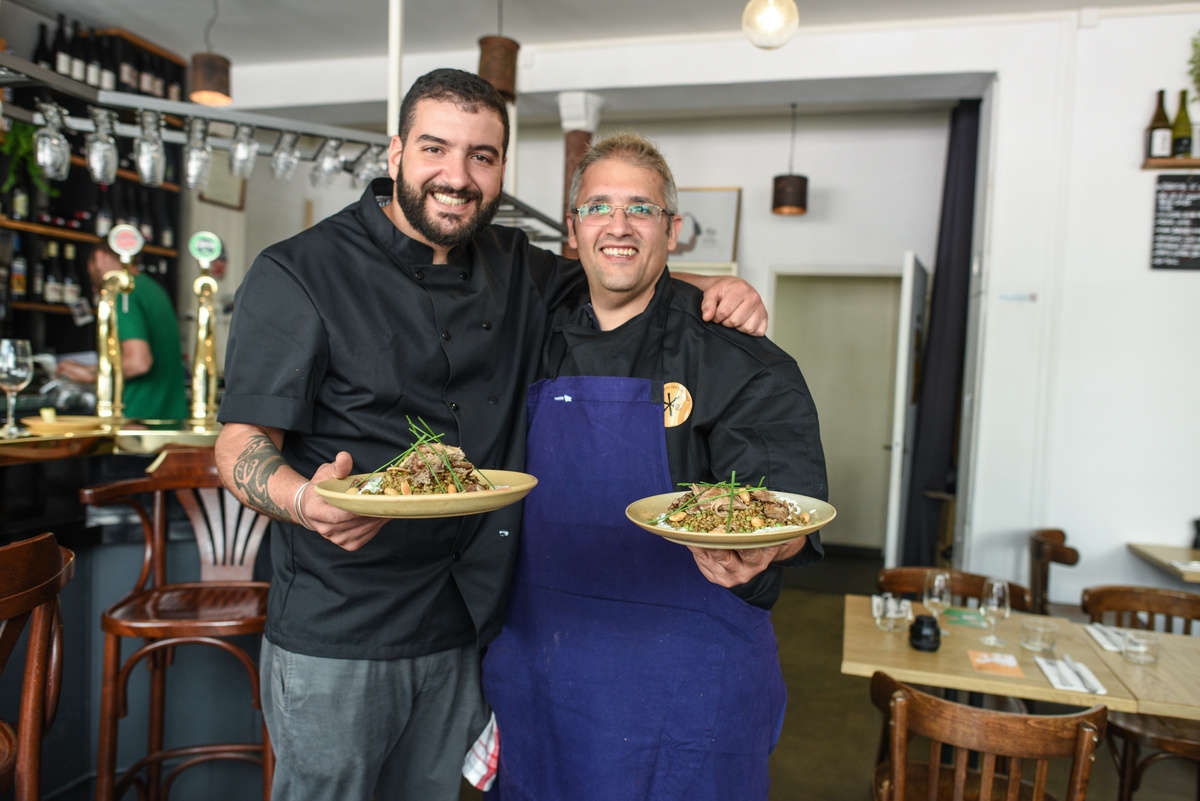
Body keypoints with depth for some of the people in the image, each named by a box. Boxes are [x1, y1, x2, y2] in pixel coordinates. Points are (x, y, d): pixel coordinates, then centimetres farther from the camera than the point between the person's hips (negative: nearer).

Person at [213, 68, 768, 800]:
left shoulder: (516, 270, 6)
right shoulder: (299, 275, -9)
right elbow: (242, 444, -11)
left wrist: (716, 291, 0)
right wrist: (309, 502, -34)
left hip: (465, 629, 5)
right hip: (335, 637, -4)